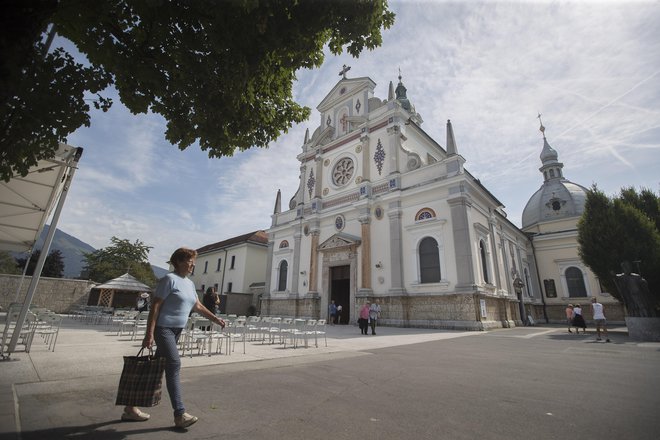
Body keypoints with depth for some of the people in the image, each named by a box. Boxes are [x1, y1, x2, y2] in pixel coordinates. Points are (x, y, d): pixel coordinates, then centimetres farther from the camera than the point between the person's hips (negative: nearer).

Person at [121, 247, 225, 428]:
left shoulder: (190, 284, 13)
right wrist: (149, 333, -19)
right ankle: (179, 415, -11)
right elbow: (155, 306, -15)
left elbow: (198, 307, 18)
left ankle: (131, 408, 29)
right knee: (174, 365, -14)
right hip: (163, 328, -8)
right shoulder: (169, 279, -12)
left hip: (176, 330, 9)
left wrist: (216, 320, 13)